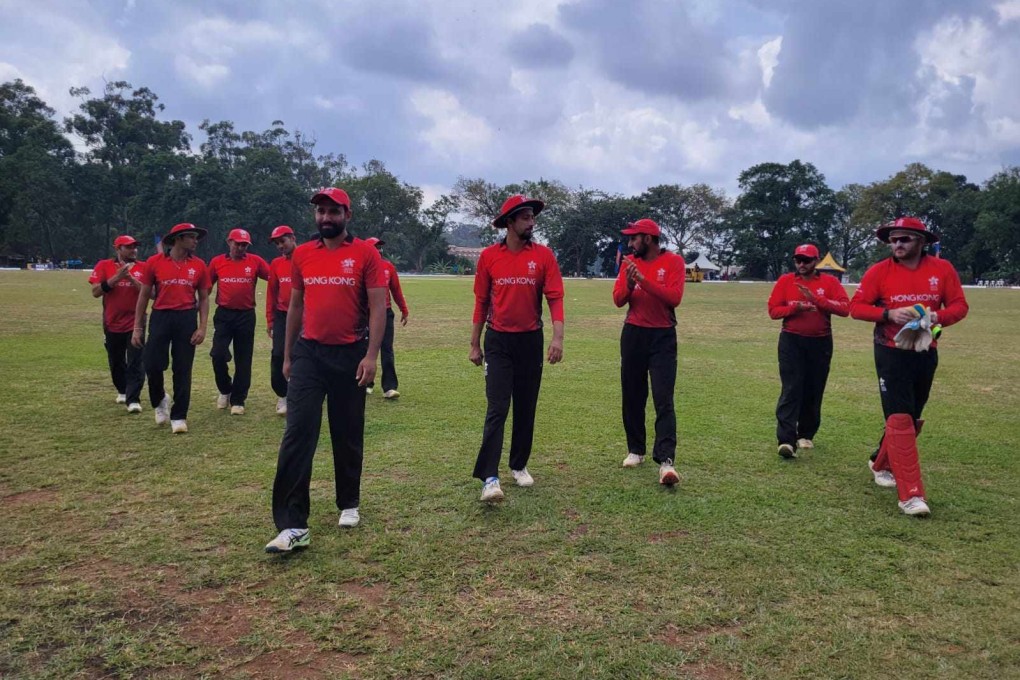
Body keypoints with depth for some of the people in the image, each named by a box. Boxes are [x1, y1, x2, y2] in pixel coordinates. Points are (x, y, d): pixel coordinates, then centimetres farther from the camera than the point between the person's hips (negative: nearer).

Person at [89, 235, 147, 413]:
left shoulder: (143, 268, 0)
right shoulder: (104, 266, 1)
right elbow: (95, 292, -9)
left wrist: (131, 278, -18)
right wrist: (117, 277, -18)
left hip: (136, 323, -2)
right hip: (112, 324, 2)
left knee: (136, 363, -9)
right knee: (116, 363, 16)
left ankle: (133, 399, -9)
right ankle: (122, 391, 37)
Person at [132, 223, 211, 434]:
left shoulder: (199, 265, 4)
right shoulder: (154, 262, 1)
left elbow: (203, 299, 8)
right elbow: (144, 296, 5)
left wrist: (202, 327, -3)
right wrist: (137, 328, 3)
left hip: (187, 319, 1)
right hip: (160, 317, -1)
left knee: (183, 370, 3)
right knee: (152, 365, -3)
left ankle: (179, 417, 13)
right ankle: (160, 400, 28)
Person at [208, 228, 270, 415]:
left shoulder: (255, 261, 1)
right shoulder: (217, 262, 4)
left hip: (246, 315, 0)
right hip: (224, 314, 0)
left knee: (243, 359, 5)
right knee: (218, 354, -9)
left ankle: (238, 400, 16)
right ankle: (225, 390, 18)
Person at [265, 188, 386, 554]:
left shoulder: (365, 254, -3)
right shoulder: (301, 255, 7)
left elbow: (377, 307, -7)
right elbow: (295, 306, 14)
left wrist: (371, 355, -15)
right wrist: (287, 355, 14)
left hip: (350, 355, -2)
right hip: (308, 354, 2)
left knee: (348, 435, 11)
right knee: (297, 434, -7)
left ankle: (349, 504, 31)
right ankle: (293, 525, -5)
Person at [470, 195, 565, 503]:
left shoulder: (543, 255, -1)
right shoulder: (489, 256, 0)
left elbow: (555, 298, -6)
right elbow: (481, 301, 5)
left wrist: (557, 337, -19)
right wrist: (474, 344, 5)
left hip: (530, 341, 1)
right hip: (498, 341, -1)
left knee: (526, 408, 11)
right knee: (497, 409, -7)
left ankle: (519, 466, 27)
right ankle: (490, 478, -9)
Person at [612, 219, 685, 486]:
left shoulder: (673, 262, -6)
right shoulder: (630, 263, 7)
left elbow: (674, 298, -19)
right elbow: (618, 300, 1)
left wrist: (643, 280, -24)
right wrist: (628, 283, -18)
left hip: (662, 337, -4)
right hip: (633, 334, 5)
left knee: (664, 400, -10)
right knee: (632, 397, 10)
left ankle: (666, 461, -15)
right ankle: (636, 450, 23)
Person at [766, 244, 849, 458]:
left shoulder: (830, 282, 0)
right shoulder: (785, 281, 2)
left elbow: (845, 308, -11)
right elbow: (773, 310, -1)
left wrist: (817, 299, -22)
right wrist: (795, 307, -18)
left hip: (820, 343, 1)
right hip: (791, 341, -1)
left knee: (814, 391, 10)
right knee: (791, 390, -11)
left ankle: (806, 435, 26)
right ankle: (787, 440, -17)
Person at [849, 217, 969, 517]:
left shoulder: (942, 269, 0)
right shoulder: (879, 271, -6)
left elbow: (959, 305, 2)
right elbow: (856, 306, -6)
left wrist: (938, 317, -19)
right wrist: (889, 314, -22)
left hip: (926, 354, 4)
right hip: (891, 353, -4)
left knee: (912, 417, 16)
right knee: (899, 419, -10)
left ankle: (881, 464, 38)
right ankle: (911, 494, -10)